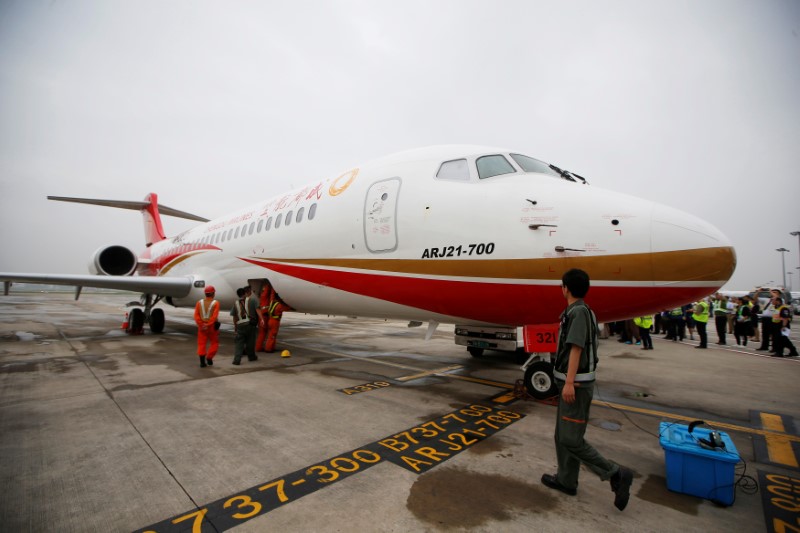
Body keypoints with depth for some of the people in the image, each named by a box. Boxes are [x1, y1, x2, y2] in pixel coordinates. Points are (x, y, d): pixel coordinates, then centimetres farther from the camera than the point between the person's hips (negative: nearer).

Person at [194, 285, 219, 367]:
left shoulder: (199, 302, 2)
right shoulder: (215, 303, -8)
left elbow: (196, 315, -5)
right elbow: (215, 316, -18)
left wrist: (201, 325, -7)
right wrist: (208, 325, -14)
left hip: (201, 327, 3)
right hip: (212, 326, -3)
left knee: (201, 344, 8)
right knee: (214, 343, 15)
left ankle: (202, 362, 7)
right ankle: (209, 358, 11)